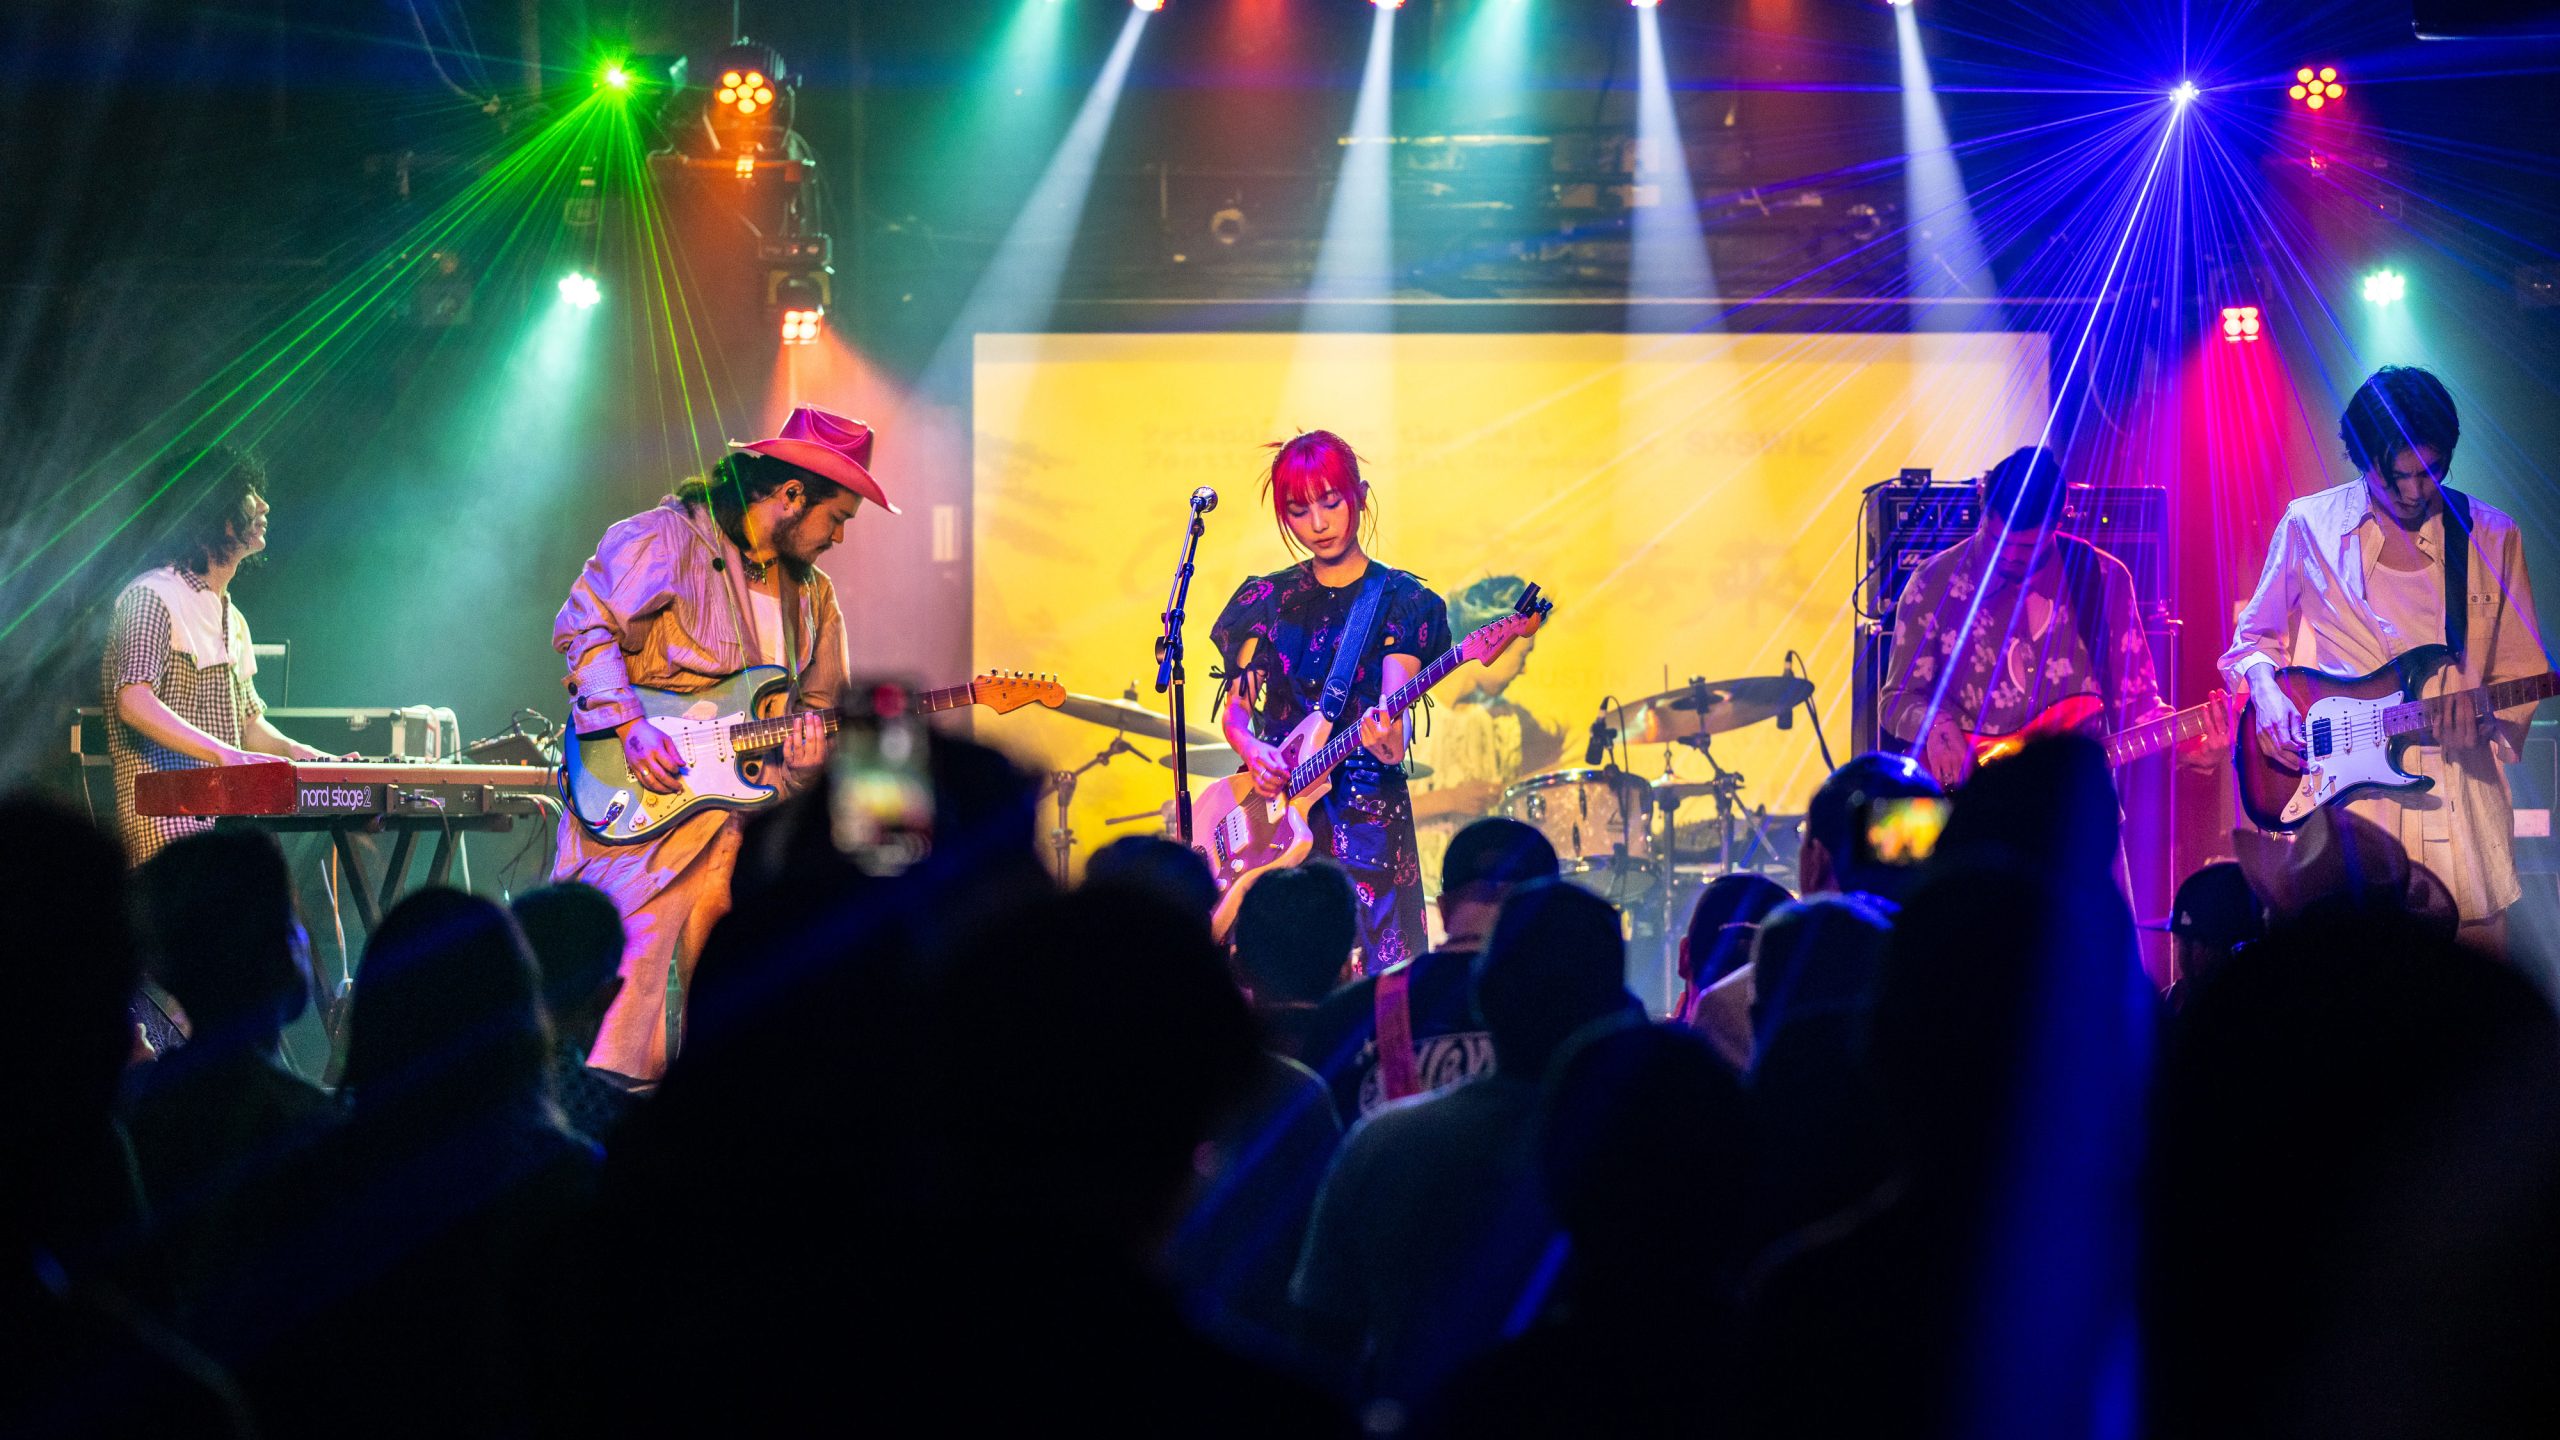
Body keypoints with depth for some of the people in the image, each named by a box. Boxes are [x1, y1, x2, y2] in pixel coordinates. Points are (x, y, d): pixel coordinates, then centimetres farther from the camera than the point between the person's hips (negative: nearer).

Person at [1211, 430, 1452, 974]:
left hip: (1364, 812, -3)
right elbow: (1233, 708, 12)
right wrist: (1254, 752, -10)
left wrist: (1388, 741, -34)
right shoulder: (1267, 600, 12)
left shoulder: (1401, 602, 2)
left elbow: (1394, 701, -11)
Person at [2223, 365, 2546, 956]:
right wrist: (2266, 692, -4)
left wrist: (2484, 718, -10)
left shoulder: (2491, 537, 6)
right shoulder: (2310, 526, 4)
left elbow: (2521, 668, 10)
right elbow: (2256, 634, 16)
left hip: (2454, 790, 1)